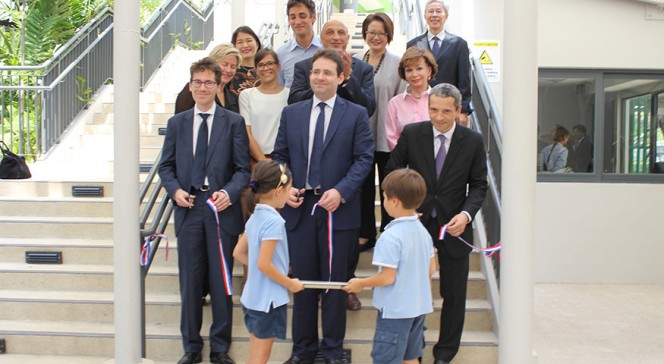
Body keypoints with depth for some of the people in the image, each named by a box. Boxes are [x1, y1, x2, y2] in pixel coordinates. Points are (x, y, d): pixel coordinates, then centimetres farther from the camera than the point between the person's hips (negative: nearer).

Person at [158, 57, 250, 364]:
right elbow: (166, 166, 12)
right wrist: (175, 190, -7)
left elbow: (242, 168, 0)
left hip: (222, 209, -2)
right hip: (188, 209, 2)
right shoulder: (177, 123, 12)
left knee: (221, 281, 4)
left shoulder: (234, 122, 4)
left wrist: (229, 193, -17)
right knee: (190, 281, 8)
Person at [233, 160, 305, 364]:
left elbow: (238, 253, 11)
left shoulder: (255, 217, 5)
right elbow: (264, 264, -25)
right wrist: (290, 284, -12)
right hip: (268, 299, -8)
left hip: (252, 297, 8)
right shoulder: (274, 221, -21)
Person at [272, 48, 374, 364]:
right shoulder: (290, 113, 10)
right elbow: (279, 155, 11)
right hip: (299, 208, 3)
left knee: (335, 282, 7)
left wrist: (341, 191, -17)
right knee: (303, 281, 11)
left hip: (338, 210, -2)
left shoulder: (356, 114, 2)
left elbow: (364, 158, -4)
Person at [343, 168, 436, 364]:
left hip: (395, 309, -8)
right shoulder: (423, 231, 2)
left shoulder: (390, 237, -22)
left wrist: (360, 283, -7)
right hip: (419, 306, 8)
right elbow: (431, 269, 8)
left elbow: (387, 278, -21)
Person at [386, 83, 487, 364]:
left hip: (454, 225, 0)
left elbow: (478, 185, 0)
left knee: (454, 293, 11)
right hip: (416, 221, 0)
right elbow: (392, 171, 3)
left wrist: (466, 213, -17)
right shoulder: (411, 134, -6)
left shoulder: (473, 141, -6)